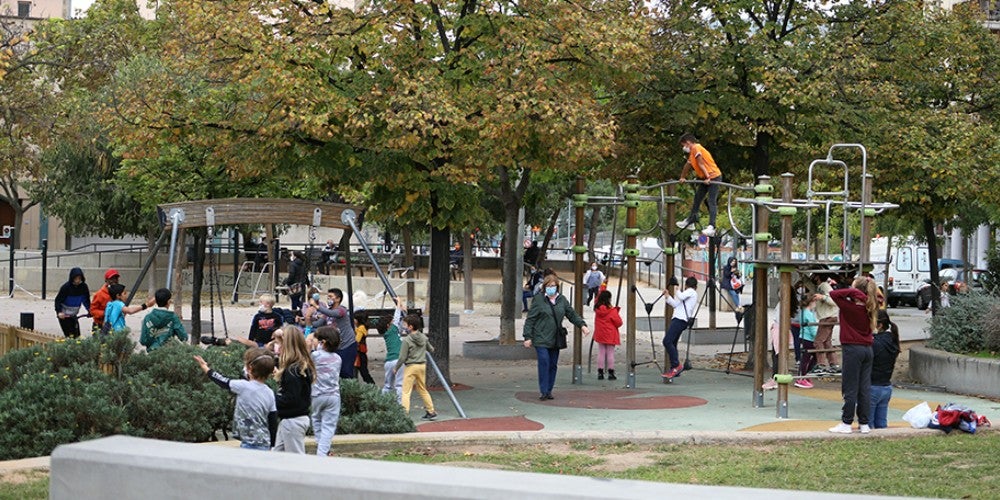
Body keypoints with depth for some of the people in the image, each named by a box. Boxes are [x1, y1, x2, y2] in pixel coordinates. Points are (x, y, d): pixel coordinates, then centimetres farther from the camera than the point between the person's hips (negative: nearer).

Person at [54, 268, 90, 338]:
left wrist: (89, 310, -10)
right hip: (64, 315, -5)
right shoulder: (66, 287, -18)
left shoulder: (84, 287, -6)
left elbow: (86, 300, 4)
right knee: (69, 334, -13)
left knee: (76, 334, 2)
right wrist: (59, 312, -29)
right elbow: (58, 300, -15)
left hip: (74, 315, 5)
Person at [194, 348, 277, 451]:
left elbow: (224, 382, 3)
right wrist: (271, 446, 18)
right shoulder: (270, 393, 3)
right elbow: (273, 423, 6)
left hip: (250, 445, -6)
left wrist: (206, 368, 20)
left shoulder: (244, 387, -13)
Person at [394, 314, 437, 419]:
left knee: (406, 391, -5)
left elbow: (402, 358, -13)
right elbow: (431, 349, 17)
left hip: (410, 367, -6)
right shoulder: (424, 338, 3)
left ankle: (404, 413, -15)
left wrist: (395, 368, -1)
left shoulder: (407, 340, -15)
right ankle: (431, 411, 22)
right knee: (423, 390, 19)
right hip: (422, 365, 6)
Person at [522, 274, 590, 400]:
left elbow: (572, 315, 16)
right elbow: (530, 320, -4)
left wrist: (582, 325, 0)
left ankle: (549, 390, 16)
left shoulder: (562, 300, 10)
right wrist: (528, 337, -8)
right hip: (541, 339, -5)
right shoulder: (538, 300, -3)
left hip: (555, 340, 5)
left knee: (553, 365, 7)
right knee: (544, 362, -15)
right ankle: (544, 391, -9)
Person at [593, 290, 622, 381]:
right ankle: (611, 373, 3)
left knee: (601, 353, 9)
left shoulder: (597, 309, -4)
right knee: (610, 353, 2)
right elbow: (619, 323, -13)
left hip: (600, 335, 4)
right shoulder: (612, 311, -16)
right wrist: (617, 314, 6)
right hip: (610, 336, -4)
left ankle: (600, 373, 8)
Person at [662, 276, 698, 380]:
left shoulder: (691, 291, 1)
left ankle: (676, 365, -21)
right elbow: (675, 304, 26)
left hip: (680, 320, -10)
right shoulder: (691, 294, 28)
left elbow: (681, 297, -18)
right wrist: (668, 296, 20)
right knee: (672, 344, 10)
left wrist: (676, 290, 1)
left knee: (667, 341, -19)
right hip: (678, 320, 10)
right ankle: (675, 369, 7)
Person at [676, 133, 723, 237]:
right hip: (705, 178, 10)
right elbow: (688, 165, 28)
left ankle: (711, 227, -23)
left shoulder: (696, 148, -13)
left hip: (714, 177, -10)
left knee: (711, 201, -16)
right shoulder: (692, 152, 17)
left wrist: (707, 178, -24)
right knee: (697, 198, 19)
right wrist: (682, 177, 36)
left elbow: (701, 164, -19)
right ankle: (692, 218, 33)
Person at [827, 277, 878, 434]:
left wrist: (852, 291, -17)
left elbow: (833, 294, -19)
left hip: (852, 349, -6)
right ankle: (864, 423, 12)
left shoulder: (850, 307, -15)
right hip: (867, 349, 6)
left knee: (850, 388, -1)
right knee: (865, 388, 9)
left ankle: (846, 423, 4)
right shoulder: (870, 308, 4)